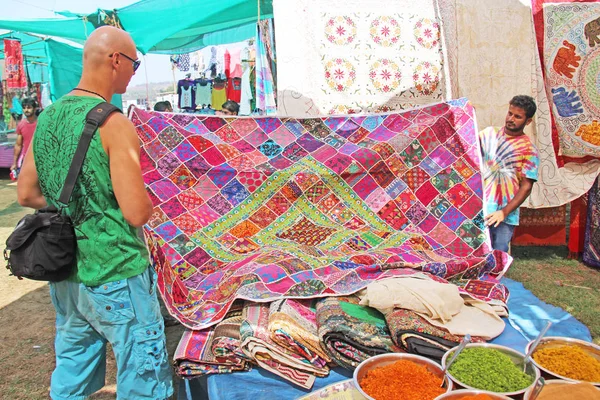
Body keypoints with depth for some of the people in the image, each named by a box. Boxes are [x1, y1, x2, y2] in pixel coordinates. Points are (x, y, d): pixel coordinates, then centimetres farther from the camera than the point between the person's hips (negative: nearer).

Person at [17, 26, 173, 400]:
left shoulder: (47, 117, 4)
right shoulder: (114, 124, -18)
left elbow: (27, 194, 11)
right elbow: (137, 213, -21)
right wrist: (147, 198, -1)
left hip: (64, 275, 8)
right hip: (116, 276, -7)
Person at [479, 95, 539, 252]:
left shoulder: (528, 150, -2)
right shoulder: (489, 133, 8)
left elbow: (526, 187, -5)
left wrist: (504, 212, -15)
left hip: (505, 215, -2)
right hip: (478, 209, 2)